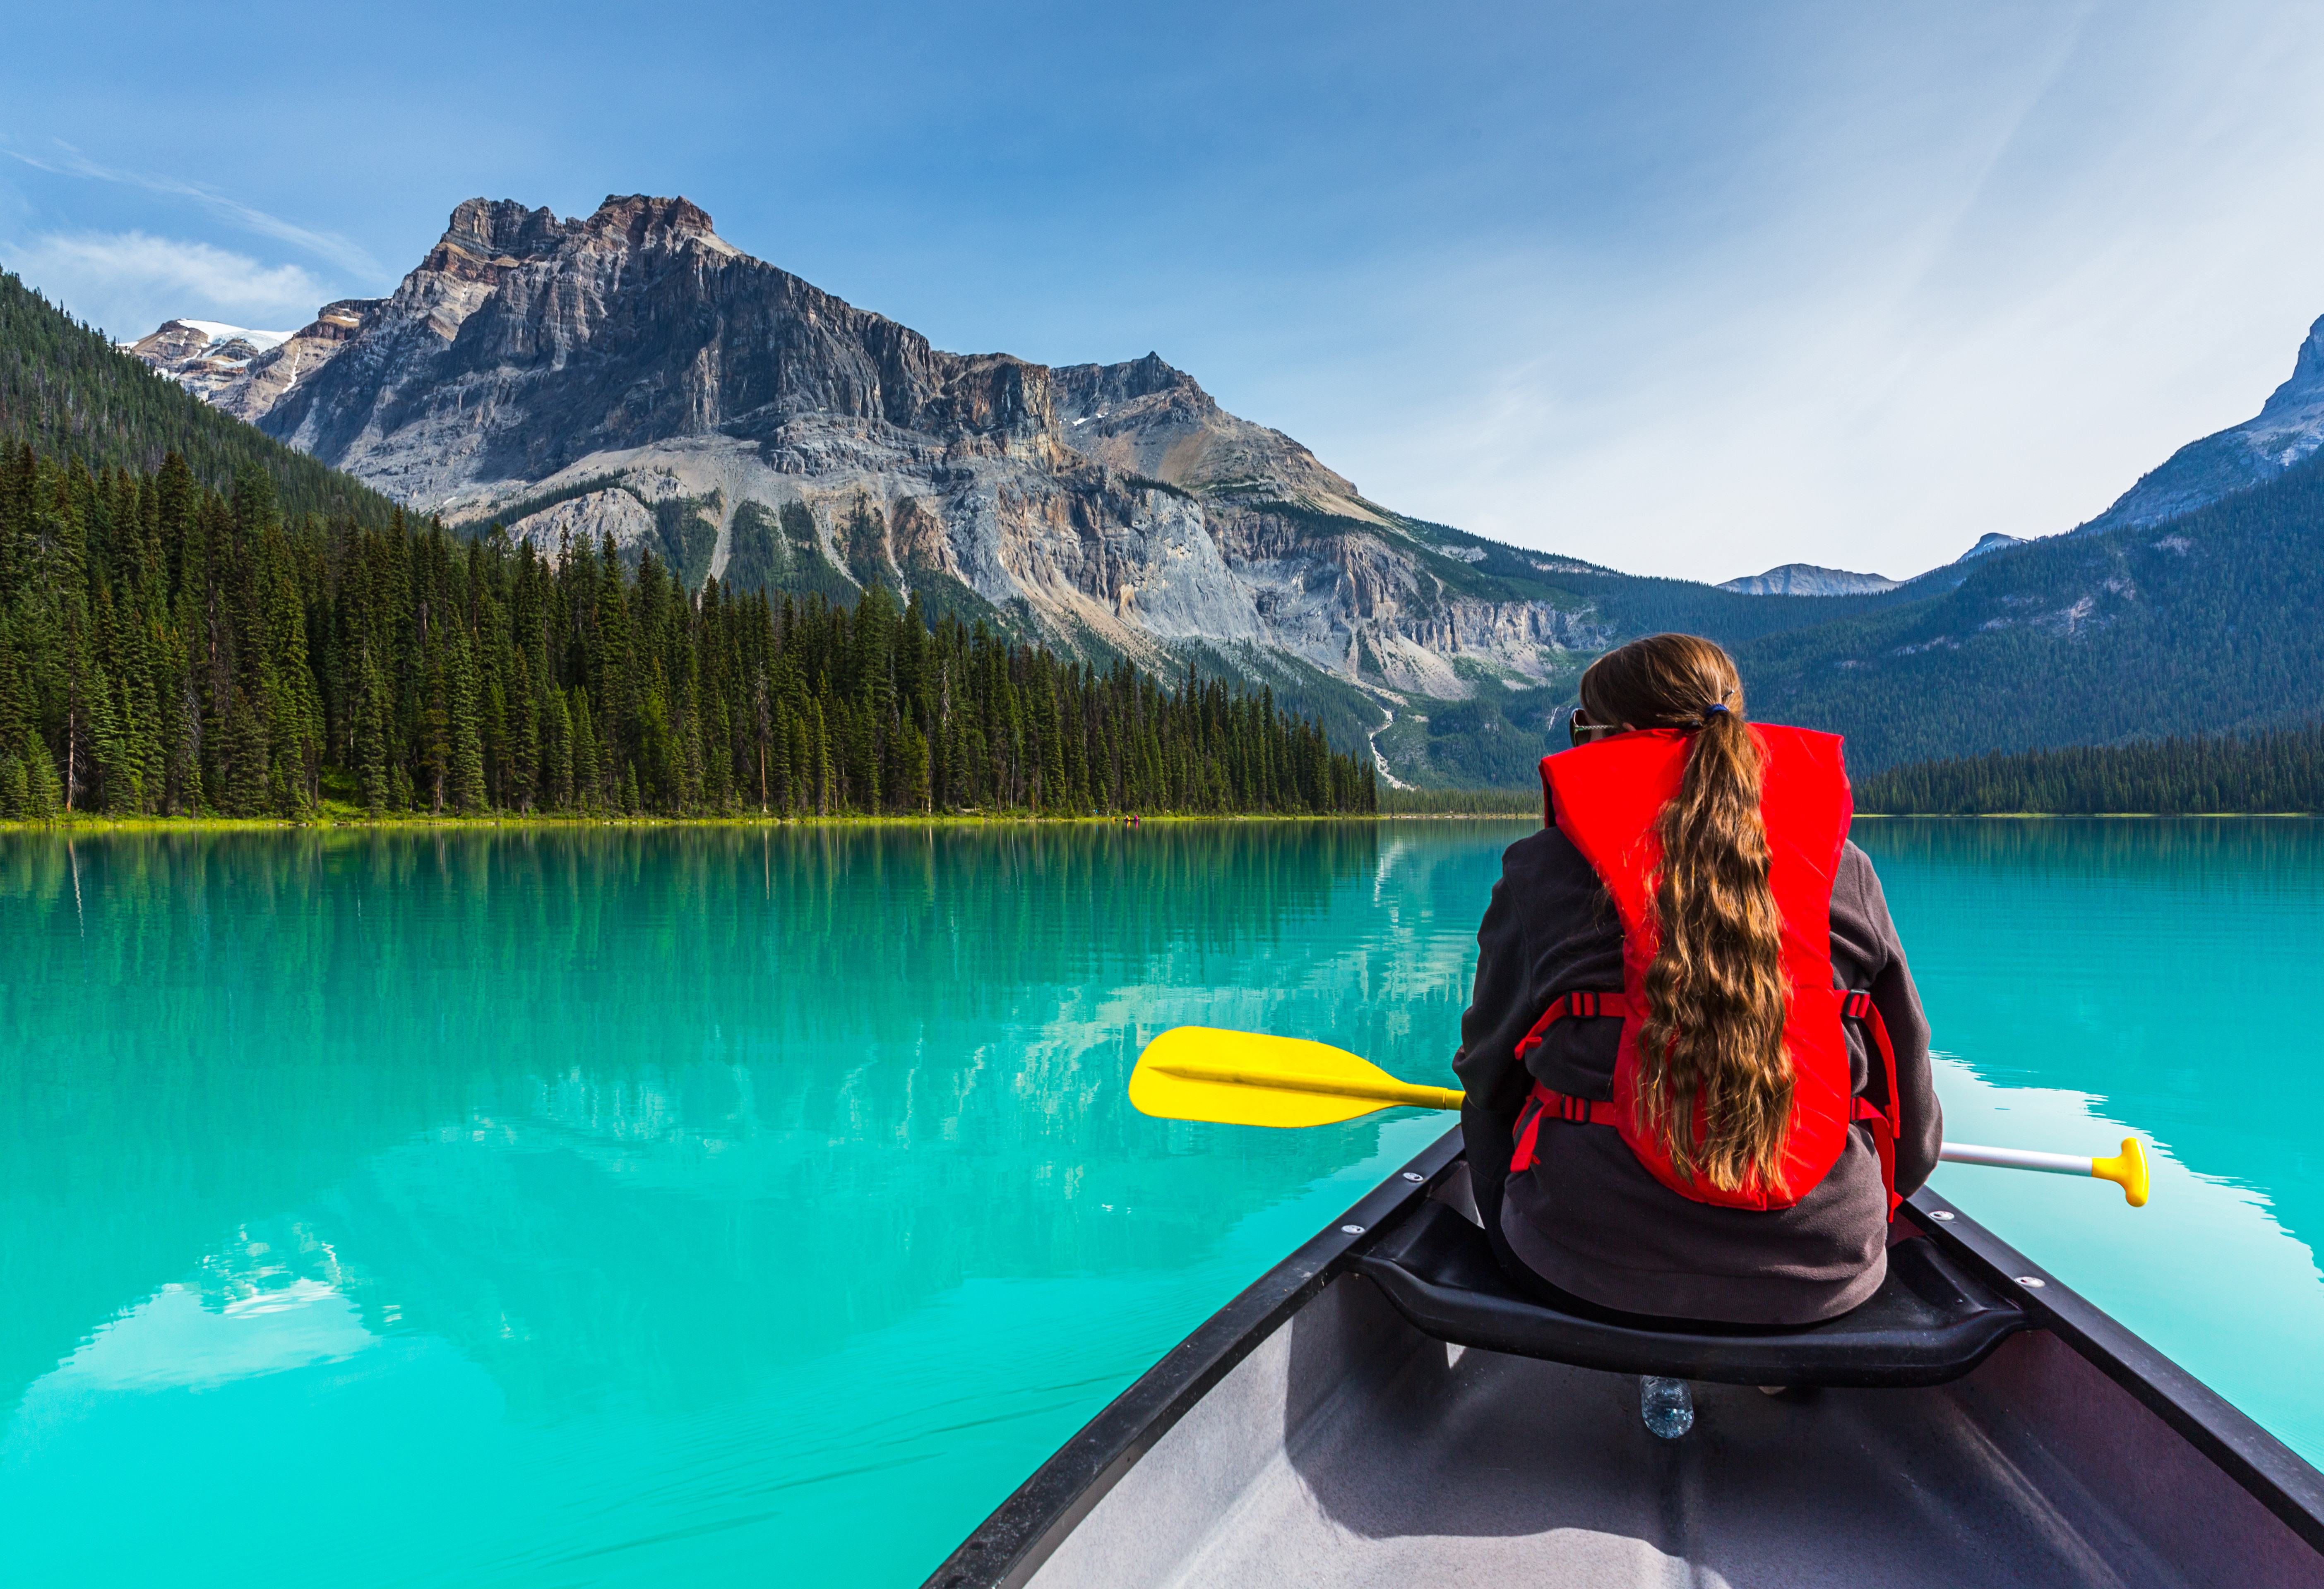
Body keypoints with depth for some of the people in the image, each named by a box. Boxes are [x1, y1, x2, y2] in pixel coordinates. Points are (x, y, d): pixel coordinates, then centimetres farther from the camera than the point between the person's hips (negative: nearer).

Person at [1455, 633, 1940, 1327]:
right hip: (1823, 1276, 2)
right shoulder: (1845, 870, 2)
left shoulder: (1542, 871, -3)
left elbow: (1488, 1071, 7)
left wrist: (1505, 1219, 25)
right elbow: (1910, 1093, 11)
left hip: (1585, 1274, -1)